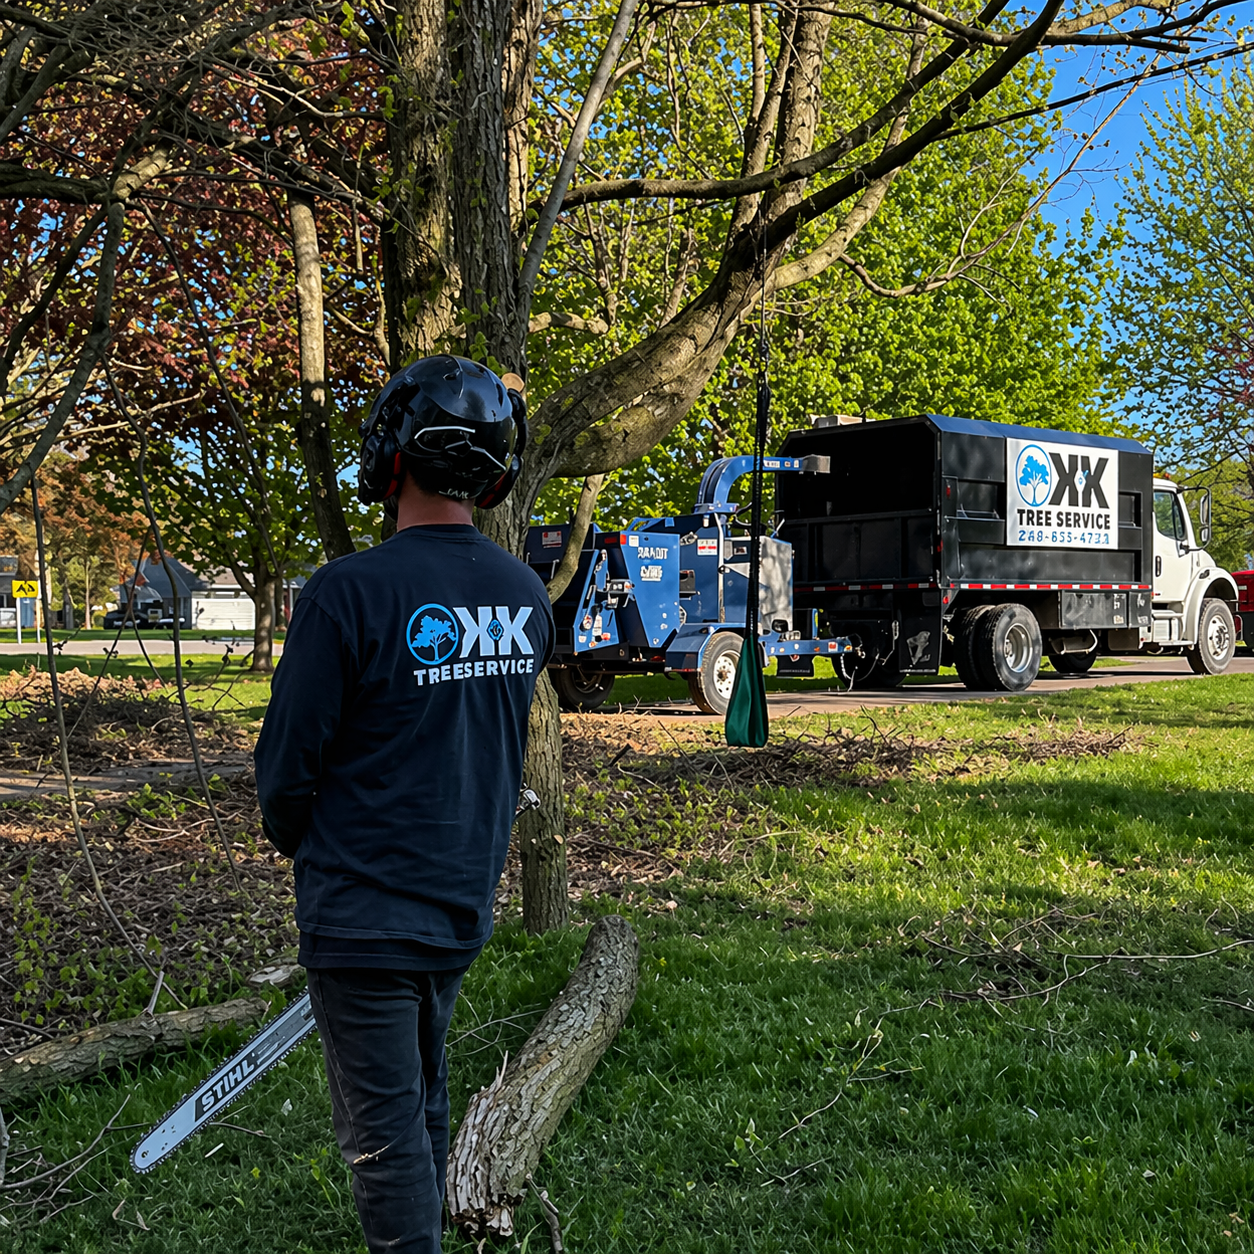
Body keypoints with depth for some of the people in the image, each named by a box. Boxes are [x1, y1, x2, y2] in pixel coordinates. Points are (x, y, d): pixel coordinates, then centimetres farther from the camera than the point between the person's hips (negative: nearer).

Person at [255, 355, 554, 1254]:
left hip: (366, 912, -7)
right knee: (423, 1096, 25)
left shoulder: (349, 593, -21)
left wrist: (298, 843, 8)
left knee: (385, 1132, 6)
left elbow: (289, 765, -13)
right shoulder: (527, 597, -1)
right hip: (468, 902, 7)